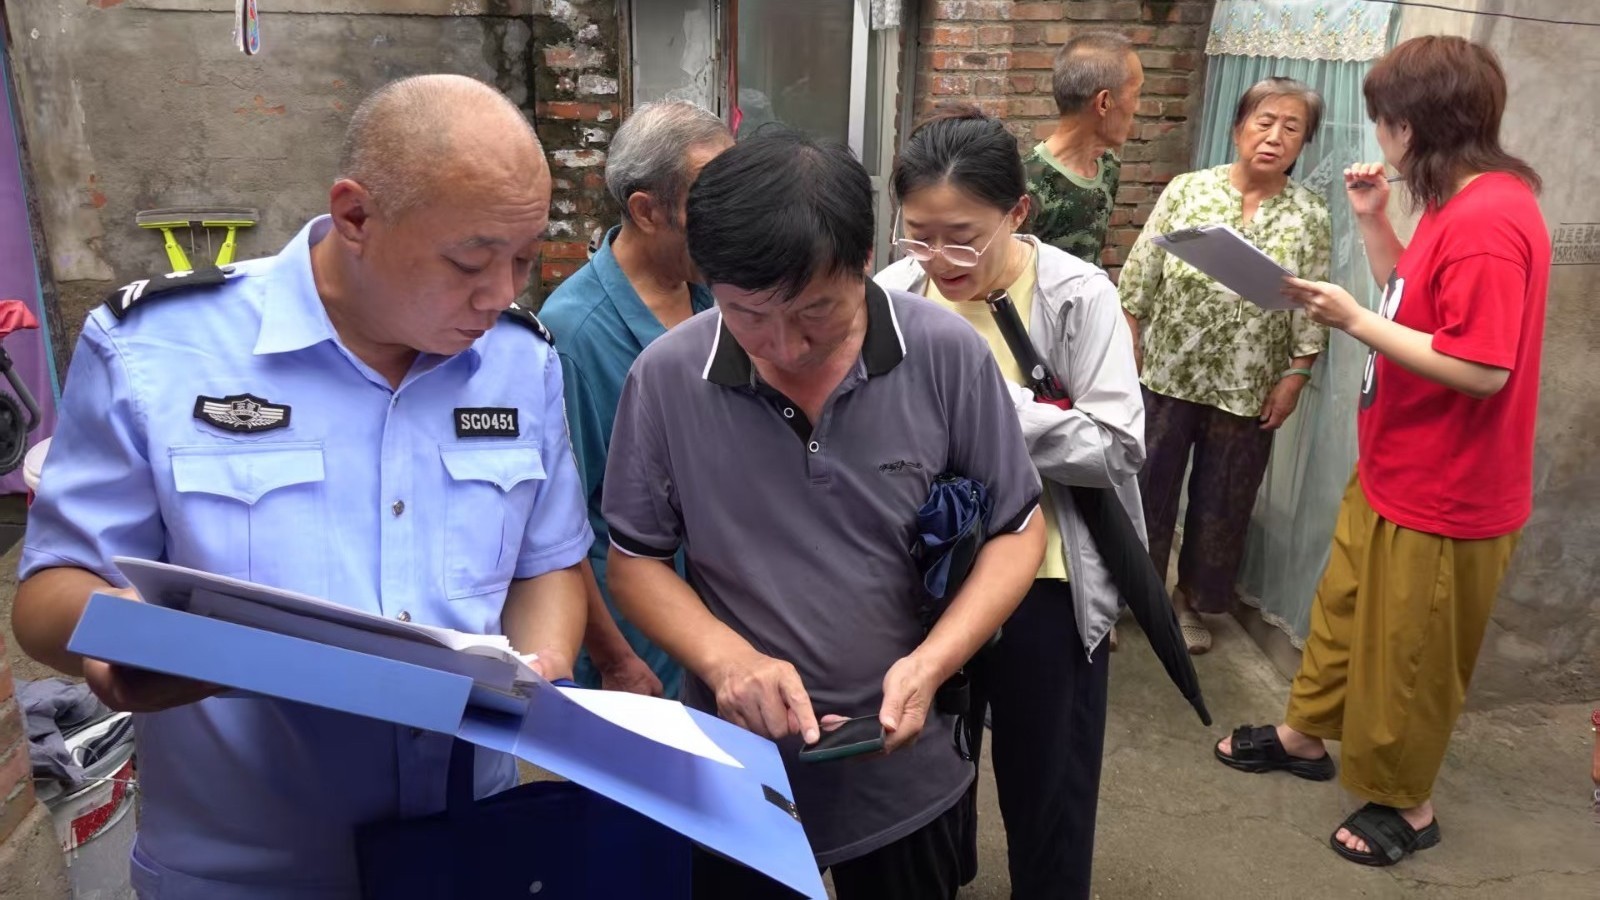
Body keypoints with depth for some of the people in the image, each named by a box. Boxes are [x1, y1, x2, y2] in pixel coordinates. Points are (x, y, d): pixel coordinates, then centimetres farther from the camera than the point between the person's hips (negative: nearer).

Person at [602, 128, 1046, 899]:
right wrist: (725, 657, -20)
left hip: (906, 772, 1)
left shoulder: (948, 355, -14)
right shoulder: (666, 377, -14)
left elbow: (1016, 531, -4)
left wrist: (930, 663, -19)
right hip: (737, 774, 0)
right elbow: (636, 560, -2)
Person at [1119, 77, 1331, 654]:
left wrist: (1294, 378, -4)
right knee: (1144, 488, 8)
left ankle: (1191, 598, 33)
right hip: (1166, 374, -1)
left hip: (1246, 389, 1)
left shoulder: (1311, 217, -1)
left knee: (1221, 500, 13)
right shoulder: (1187, 190, -4)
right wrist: (1128, 347, -4)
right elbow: (1139, 277, -2)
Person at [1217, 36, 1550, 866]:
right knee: (1344, 606, 24)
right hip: (1391, 472, 10)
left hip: (1441, 493, -10)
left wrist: (1354, 321, -27)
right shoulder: (1456, 203, 4)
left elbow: (1481, 369, -30)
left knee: (1406, 651, 8)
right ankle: (1306, 733, 44)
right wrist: (1373, 219, 3)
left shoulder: (1489, 220, -27)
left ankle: (1405, 802, 30)